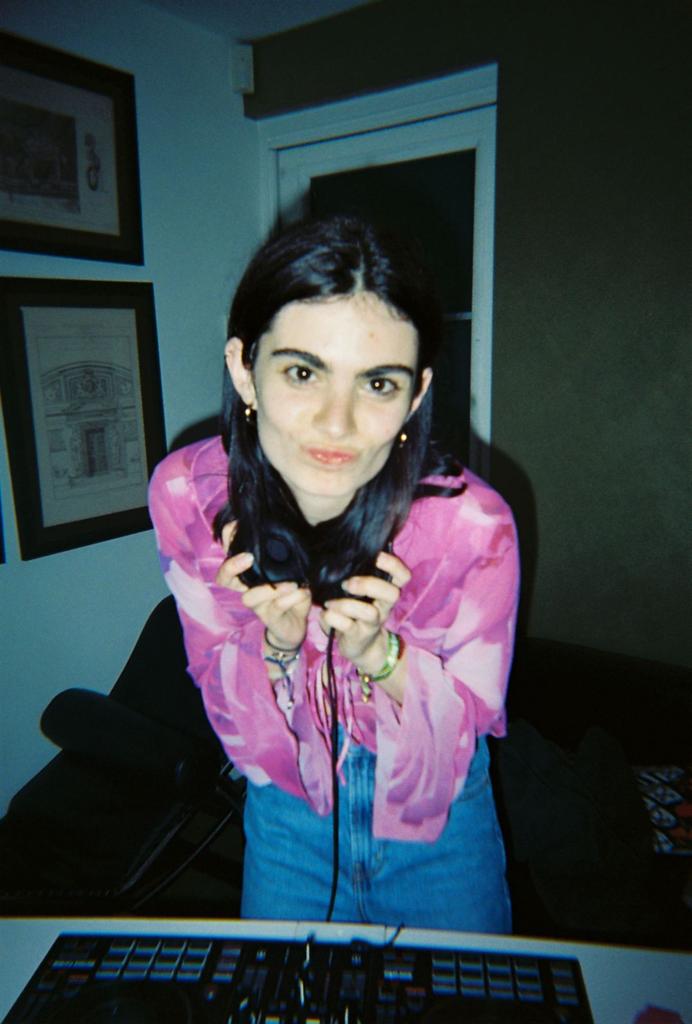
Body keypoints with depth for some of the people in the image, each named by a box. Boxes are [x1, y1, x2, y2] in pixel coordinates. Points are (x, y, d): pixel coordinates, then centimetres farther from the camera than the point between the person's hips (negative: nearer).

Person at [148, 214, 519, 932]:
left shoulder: (472, 525, -31)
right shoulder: (185, 494, -23)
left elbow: (466, 725, -16)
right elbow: (225, 703, -11)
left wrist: (380, 653, -35)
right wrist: (276, 645, -32)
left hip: (439, 822, -1)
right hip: (286, 808, 2)